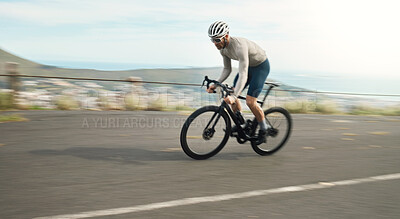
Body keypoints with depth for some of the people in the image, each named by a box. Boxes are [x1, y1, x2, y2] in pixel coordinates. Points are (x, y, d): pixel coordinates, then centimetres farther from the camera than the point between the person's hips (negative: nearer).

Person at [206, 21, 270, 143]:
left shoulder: (239, 46, -38)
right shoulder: (223, 48, -11)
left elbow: (243, 75, -44)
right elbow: (227, 70, 1)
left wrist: (234, 96, -52)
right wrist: (216, 84, -13)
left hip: (261, 66, -8)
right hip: (249, 66, 8)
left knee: (250, 101, -15)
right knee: (231, 94, -2)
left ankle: (264, 128, 7)